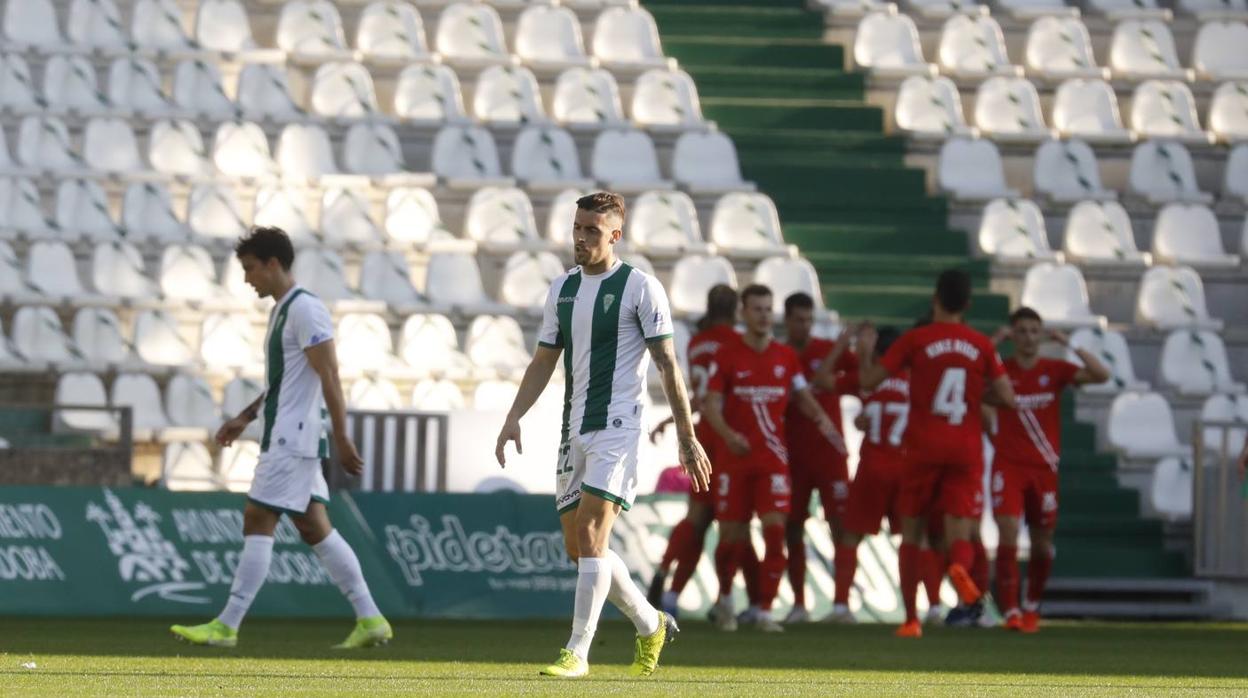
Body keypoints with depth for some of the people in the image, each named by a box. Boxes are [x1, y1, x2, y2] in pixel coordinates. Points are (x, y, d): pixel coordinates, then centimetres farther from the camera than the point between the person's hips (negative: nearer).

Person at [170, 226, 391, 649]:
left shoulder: (305, 309, -14)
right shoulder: (282, 311, 18)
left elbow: (329, 377, -18)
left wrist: (341, 439, -21)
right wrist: (246, 417, 25)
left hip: (293, 439, -10)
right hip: (290, 437, 10)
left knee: (258, 521, -9)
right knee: (314, 528, 9)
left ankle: (227, 626, -8)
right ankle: (370, 619, 9)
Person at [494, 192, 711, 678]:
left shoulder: (640, 287, -6)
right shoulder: (563, 288, 13)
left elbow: (667, 363, -6)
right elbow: (543, 361, 18)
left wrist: (687, 437, -9)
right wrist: (514, 417, 6)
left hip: (616, 428, -7)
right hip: (574, 431, 7)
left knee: (590, 536, -16)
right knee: (578, 547, 8)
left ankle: (577, 653, -14)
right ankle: (651, 626, 26)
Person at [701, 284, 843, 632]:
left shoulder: (787, 357, 6)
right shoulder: (728, 356, -1)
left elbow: (803, 396, 15)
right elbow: (711, 405, -5)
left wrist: (822, 420, -3)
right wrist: (727, 433, -23)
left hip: (773, 457, 1)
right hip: (735, 457, -1)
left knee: (775, 530, -12)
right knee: (731, 535, 2)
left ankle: (765, 610, -7)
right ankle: (725, 597, 29)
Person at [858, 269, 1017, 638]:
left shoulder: (915, 340, -2)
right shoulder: (983, 346, 4)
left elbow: (869, 380, -3)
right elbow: (1007, 398, 4)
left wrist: (865, 350, 16)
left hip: (923, 448, -1)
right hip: (966, 451, 1)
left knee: (911, 534, 12)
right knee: (960, 534, -1)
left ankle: (911, 618, 11)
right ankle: (960, 565, -38)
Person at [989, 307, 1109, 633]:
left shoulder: (1054, 370, 1)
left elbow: (1101, 374, -10)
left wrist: (1068, 344, -13)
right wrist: (995, 342, -17)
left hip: (1044, 468, 2)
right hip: (1008, 466, -2)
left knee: (1043, 543, 9)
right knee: (1008, 533, -18)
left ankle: (1032, 606, 32)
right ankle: (1010, 611, -17)